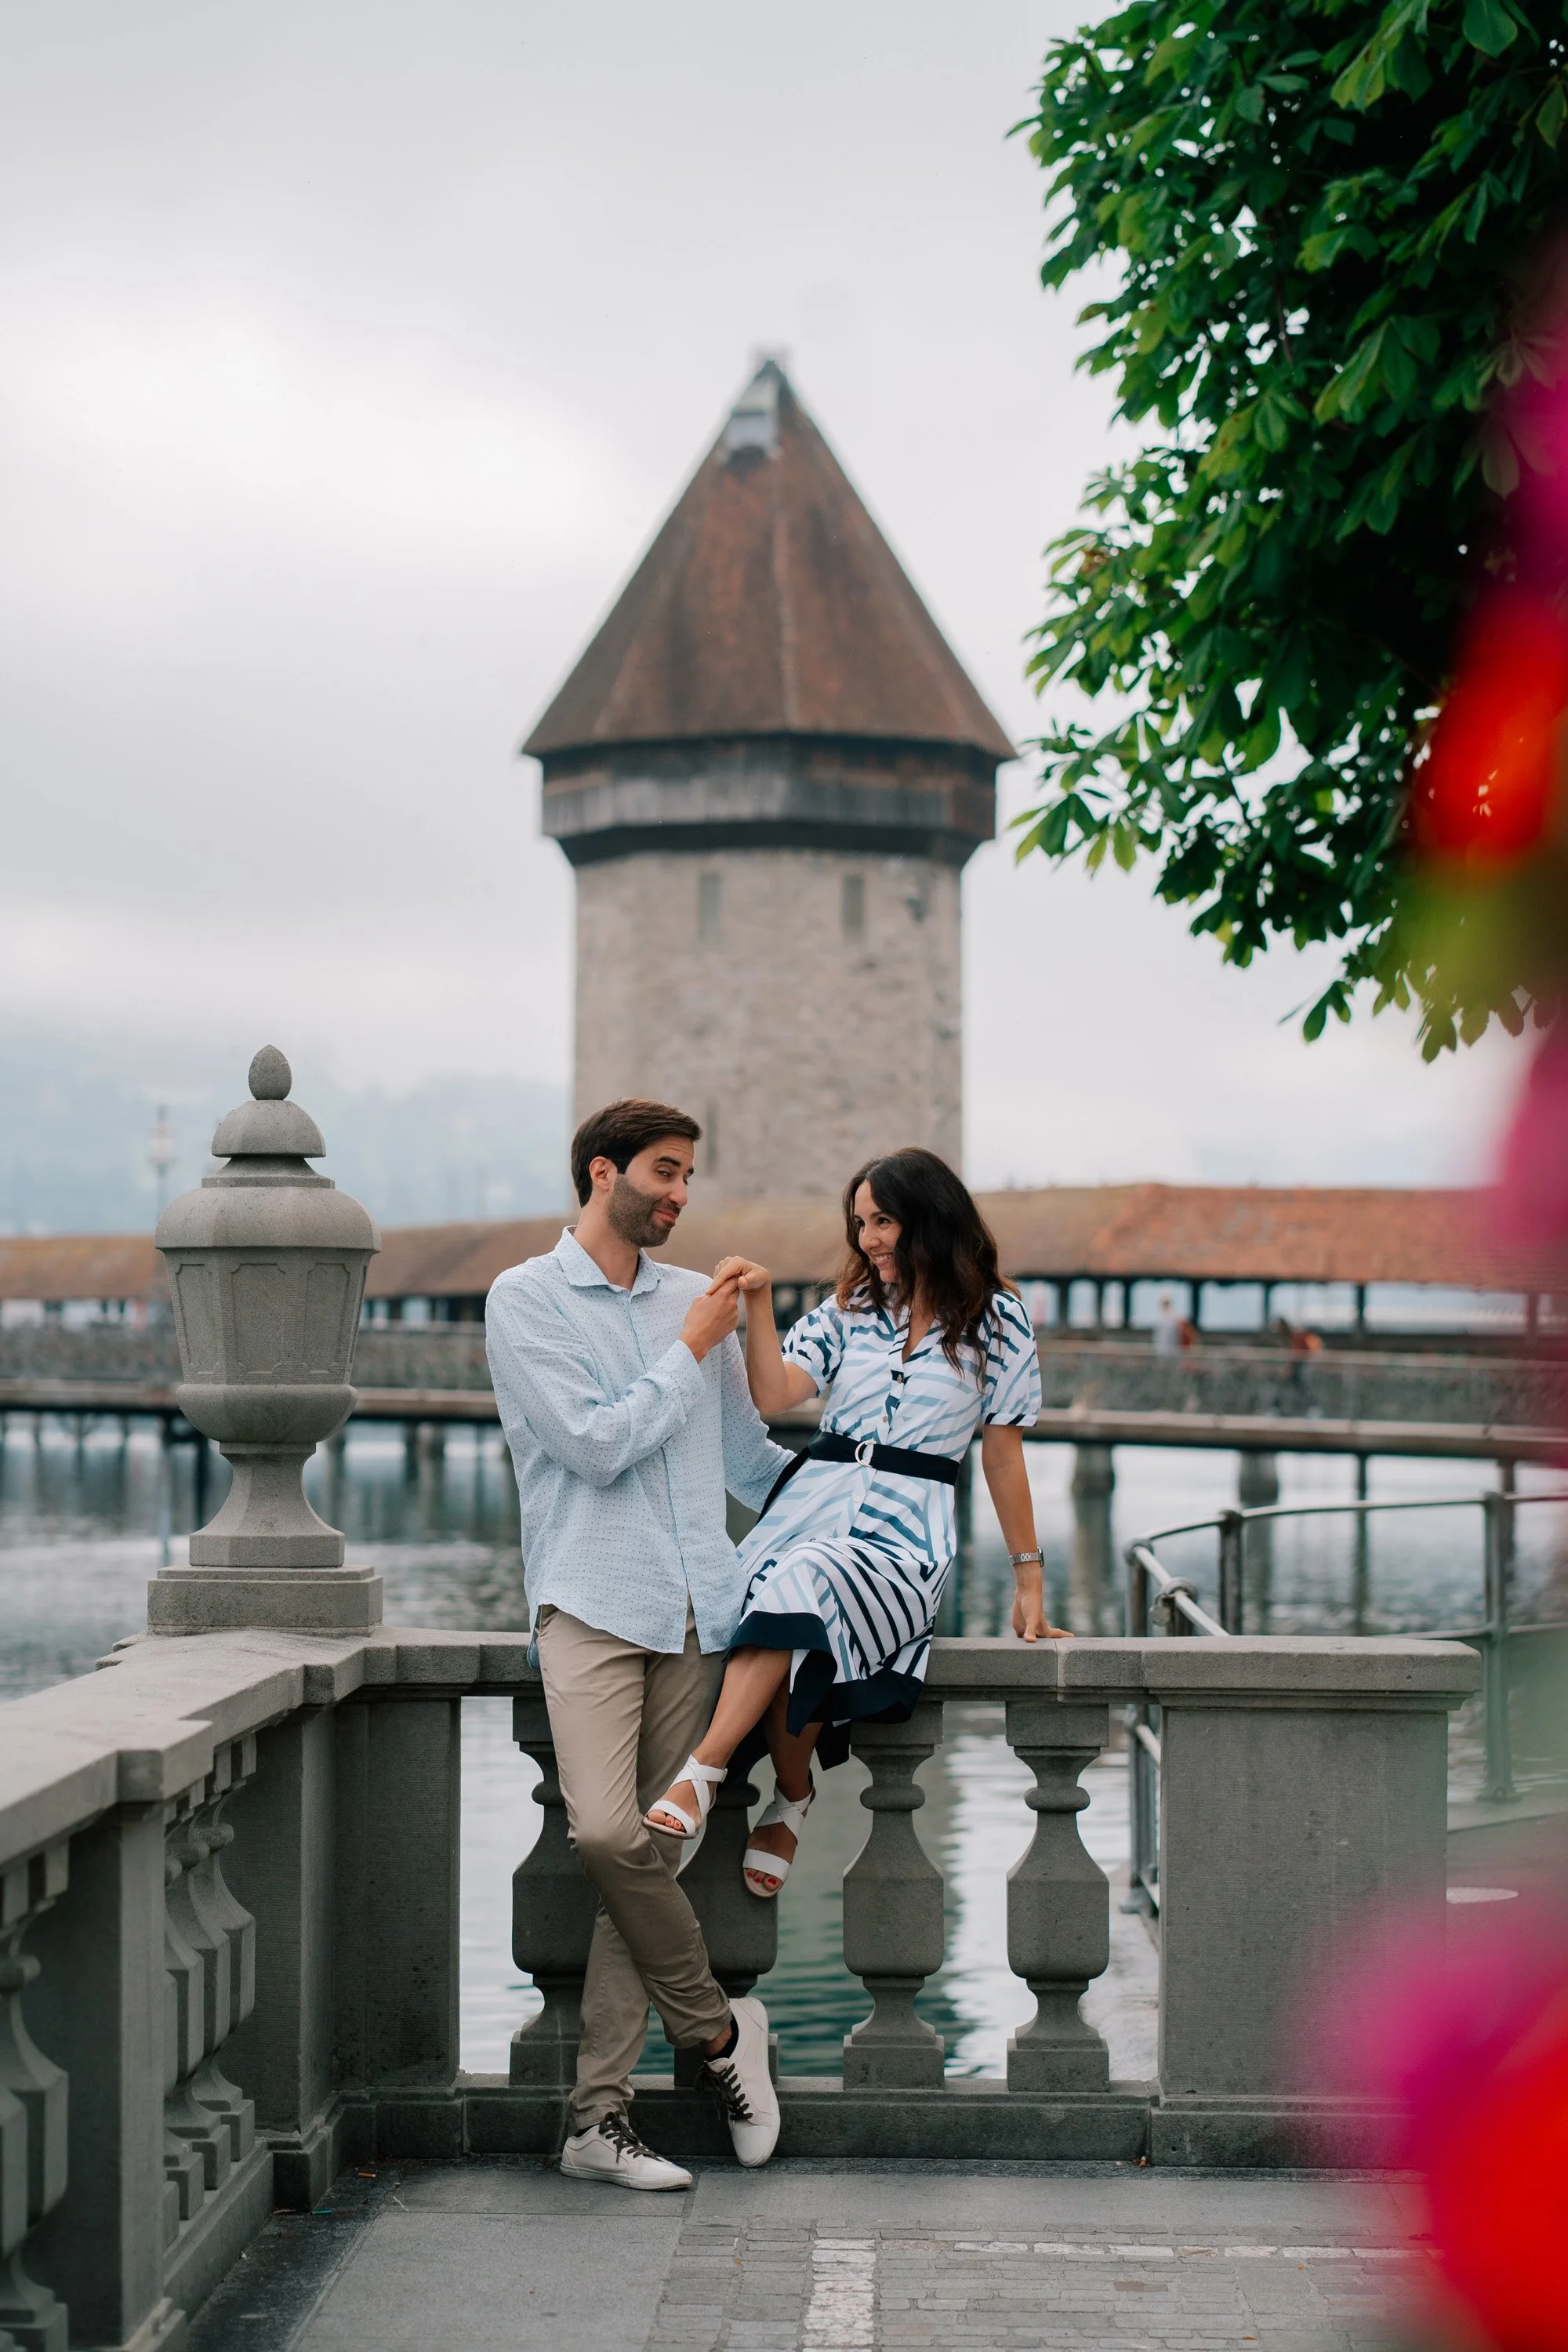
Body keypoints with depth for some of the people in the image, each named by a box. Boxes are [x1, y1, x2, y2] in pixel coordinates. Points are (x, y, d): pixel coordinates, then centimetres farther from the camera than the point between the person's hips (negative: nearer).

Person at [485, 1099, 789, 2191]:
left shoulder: (697, 1302, 19)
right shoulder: (527, 1301, 3)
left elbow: (749, 1454, 27)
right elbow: (595, 1444, -8)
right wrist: (689, 1352, -2)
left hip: (695, 1609, 5)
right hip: (591, 1601, -4)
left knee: (648, 1850, -1)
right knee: (608, 1833, -21)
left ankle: (601, 2112, 2)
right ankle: (717, 2027, 1)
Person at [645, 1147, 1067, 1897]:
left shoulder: (996, 1320, 8)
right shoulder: (847, 1310, 17)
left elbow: (1002, 1454, 12)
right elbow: (774, 1394, 3)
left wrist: (1027, 1574, 14)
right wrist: (758, 1302, -9)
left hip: (906, 1532, -3)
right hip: (814, 1500, 3)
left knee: (800, 1583, -36)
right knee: (790, 1642, -32)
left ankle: (701, 1773, -36)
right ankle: (794, 1796, -10)